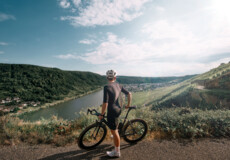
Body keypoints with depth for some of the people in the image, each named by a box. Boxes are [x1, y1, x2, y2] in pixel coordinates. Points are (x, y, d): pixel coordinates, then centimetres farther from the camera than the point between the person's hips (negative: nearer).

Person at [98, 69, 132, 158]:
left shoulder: (107, 87, -21)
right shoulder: (118, 85, 0)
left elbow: (105, 103, -25)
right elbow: (129, 94, 5)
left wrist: (101, 115, -11)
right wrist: (128, 104, 19)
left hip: (112, 112, -8)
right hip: (118, 109, 8)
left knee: (114, 132, 8)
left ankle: (117, 152, 26)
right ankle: (117, 133, 56)